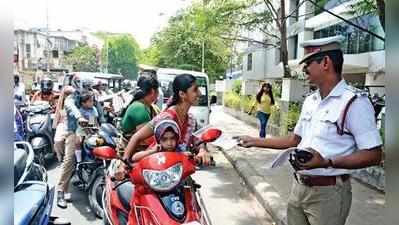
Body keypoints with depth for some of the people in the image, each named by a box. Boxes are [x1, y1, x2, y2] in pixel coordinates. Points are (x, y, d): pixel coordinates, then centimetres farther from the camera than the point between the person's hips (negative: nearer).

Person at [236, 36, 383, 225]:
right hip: (298, 187, 7)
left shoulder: (355, 102, -15)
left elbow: (373, 155, -16)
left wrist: (327, 162, -27)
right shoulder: (310, 101, 9)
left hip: (328, 192, -7)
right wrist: (255, 142, 17)